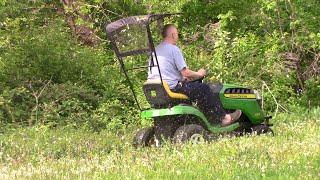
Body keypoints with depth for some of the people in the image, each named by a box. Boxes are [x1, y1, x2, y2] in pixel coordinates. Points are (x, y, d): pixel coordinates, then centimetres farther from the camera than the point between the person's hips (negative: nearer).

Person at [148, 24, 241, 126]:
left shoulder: (156, 50, 15)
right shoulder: (174, 49, -12)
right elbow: (185, 72, -14)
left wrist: (183, 78, 22)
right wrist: (199, 74, 5)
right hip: (172, 88, -9)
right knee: (204, 89, 0)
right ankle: (223, 118, 6)